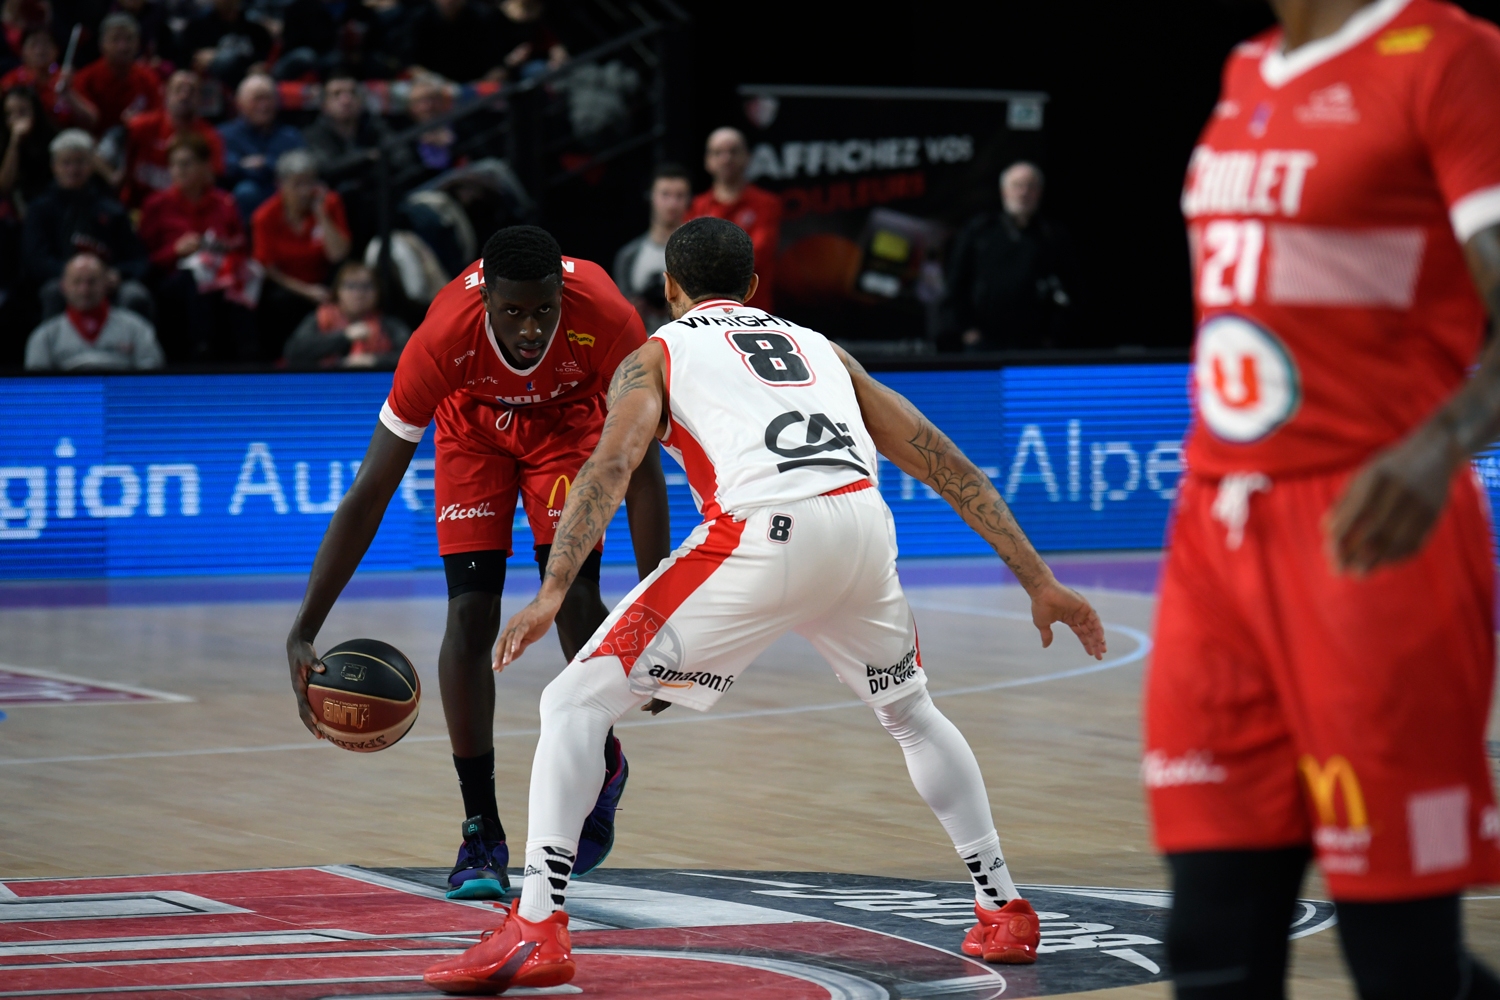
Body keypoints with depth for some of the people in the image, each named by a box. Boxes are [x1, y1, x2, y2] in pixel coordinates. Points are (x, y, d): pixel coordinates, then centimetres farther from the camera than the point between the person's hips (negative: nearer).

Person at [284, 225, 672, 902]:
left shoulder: (607, 320, -38)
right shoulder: (444, 337, -39)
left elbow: (642, 472, -26)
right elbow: (367, 496, -34)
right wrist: (303, 633, -38)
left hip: (570, 415, 0)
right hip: (475, 418, 0)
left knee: (573, 594, -15)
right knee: (470, 612, -13)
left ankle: (603, 766, 14)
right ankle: (481, 833, -3)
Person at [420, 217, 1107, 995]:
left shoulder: (657, 356, 21)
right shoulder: (818, 347, 33)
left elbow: (610, 467, 0)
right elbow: (943, 463, 27)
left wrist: (551, 595, -12)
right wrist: (1039, 582, 28)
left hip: (763, 535, -4)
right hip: (864, 527, 4)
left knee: (576, 702, 4)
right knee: (912, 716, 33)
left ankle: (536, 930, -10)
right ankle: (1004, 911, 32)